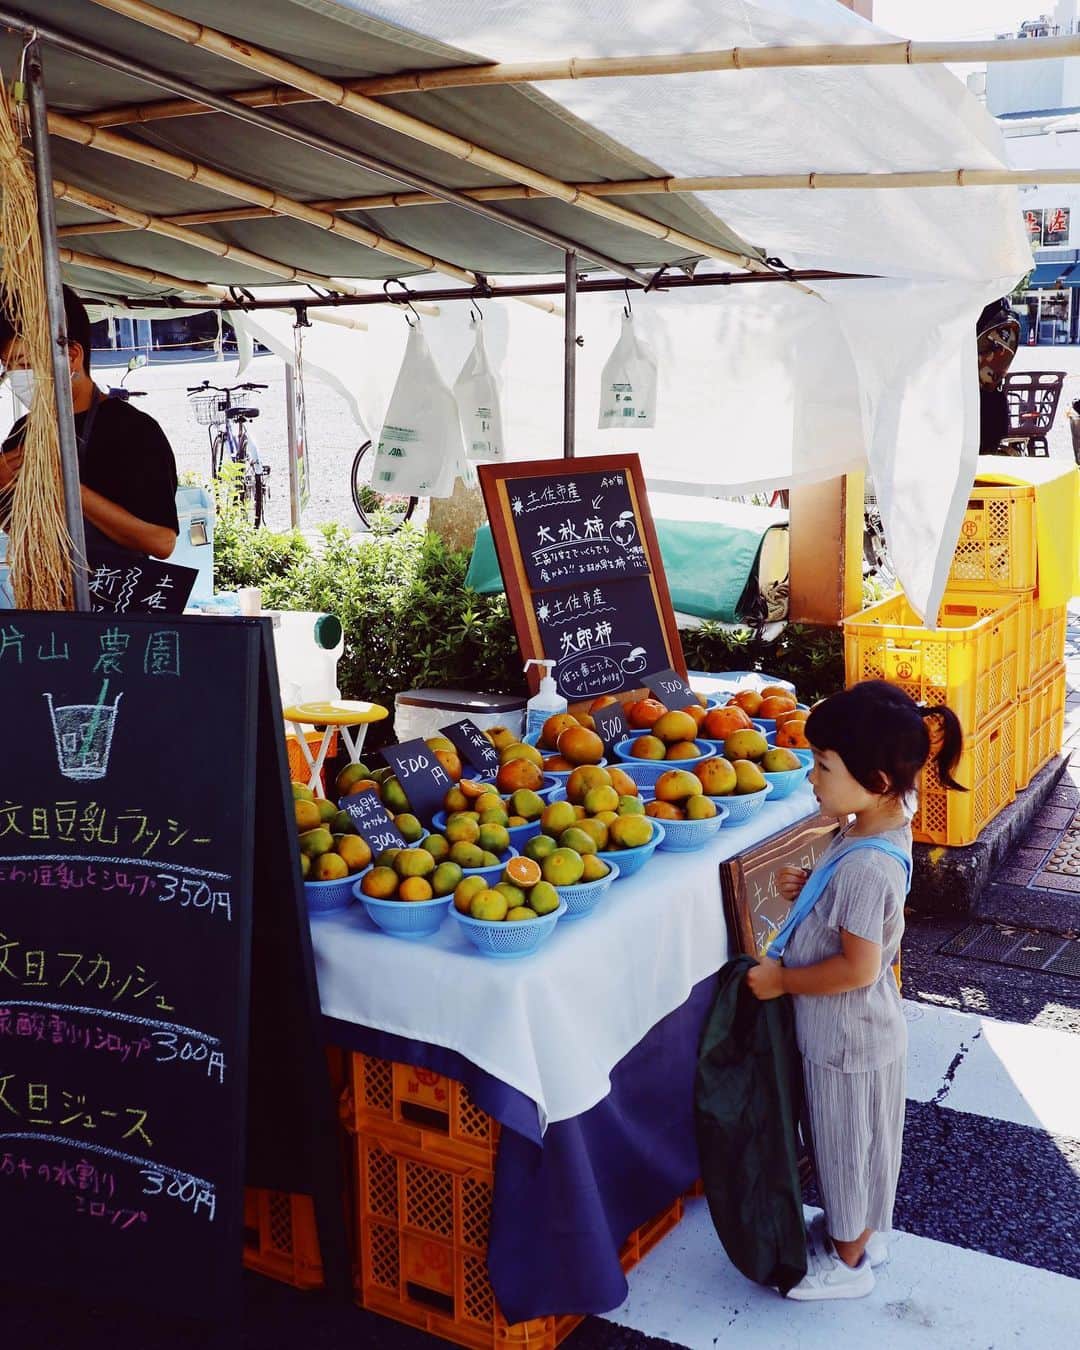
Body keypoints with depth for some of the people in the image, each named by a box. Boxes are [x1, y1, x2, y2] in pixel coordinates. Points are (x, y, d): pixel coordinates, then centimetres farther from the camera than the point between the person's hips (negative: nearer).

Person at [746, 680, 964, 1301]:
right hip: (859, 1027, 9)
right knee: (861, 1140, 27)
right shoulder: (883, 824, -6)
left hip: (848, 1038, -9)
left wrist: (782, 979, -19)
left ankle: (848, 1261, 35)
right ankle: (868, 1229, 48)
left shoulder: (866, 864, -34)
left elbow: (858, 969, -30)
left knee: (848, 1143, 13)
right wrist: (811, 887, -6)